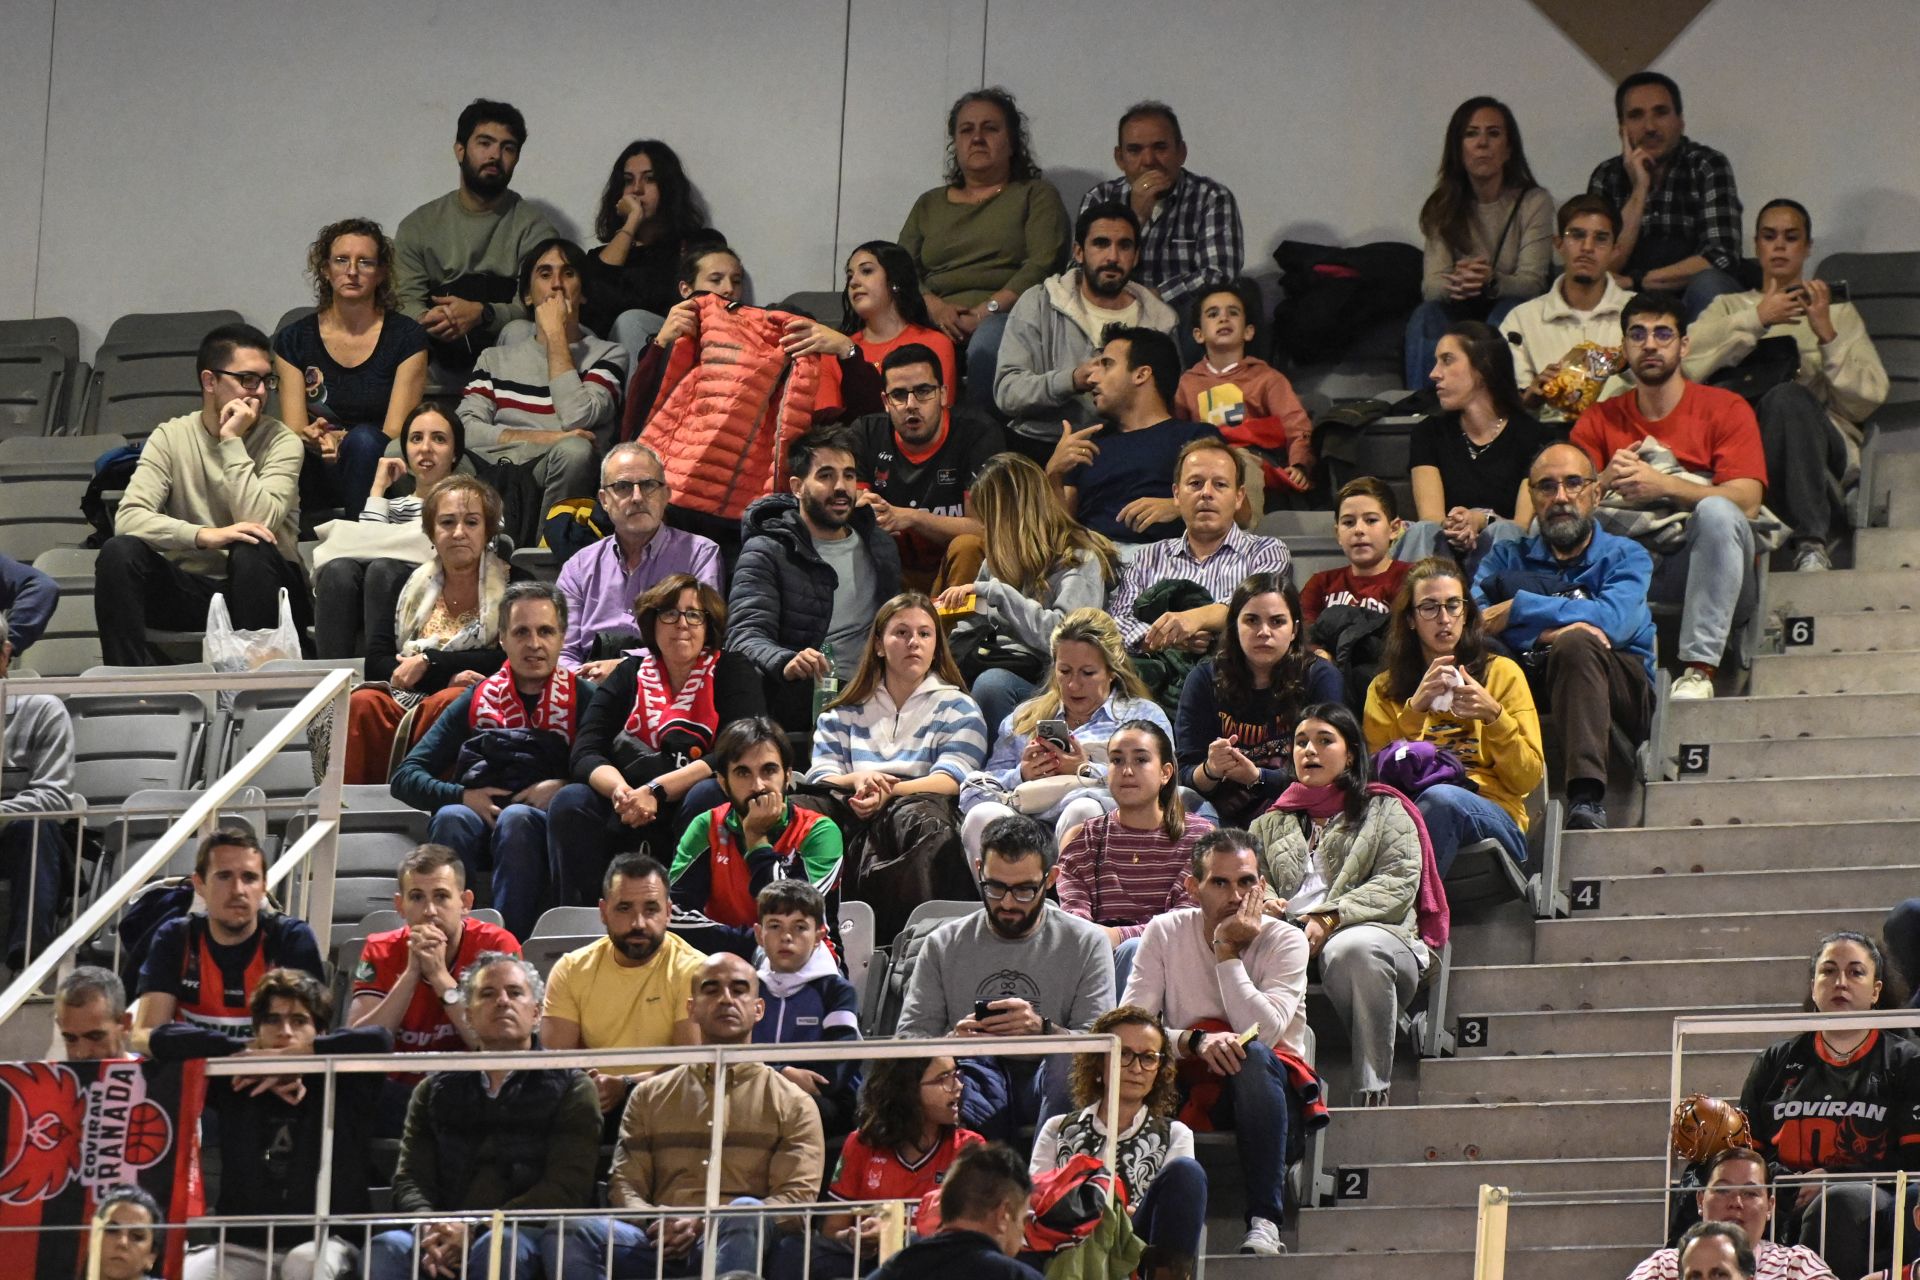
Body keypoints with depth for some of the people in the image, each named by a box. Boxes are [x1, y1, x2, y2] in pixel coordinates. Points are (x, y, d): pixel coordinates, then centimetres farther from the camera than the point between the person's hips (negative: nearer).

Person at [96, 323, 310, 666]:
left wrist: (231, 443, -18)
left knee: (251, 550, -34)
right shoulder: (171, 437, 0)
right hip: (192, 591, 2)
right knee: (119, 552, -24)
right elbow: (128, 519, -15)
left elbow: (258, 522, -20)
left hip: (262, 589, -2)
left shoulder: (282, 442, -5)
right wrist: (203, 536, -30)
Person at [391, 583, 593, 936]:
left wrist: (563, 787, -13)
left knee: (516, 819, -36)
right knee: (451, 818, -32)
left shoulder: (582, 698, 18)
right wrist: (462, 796, -1)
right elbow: (405, 778, 17)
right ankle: (446, 944, -45)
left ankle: (505, 953, -46)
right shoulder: (478, 699, 24)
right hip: (478, 819, 2)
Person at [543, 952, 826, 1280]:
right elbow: (624, 1184, 16)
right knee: (574, 1228, -29)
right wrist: (656, 1221, -9)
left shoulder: (792, 1104, 17)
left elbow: (797, 1197, 4)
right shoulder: (649, 1096, 25)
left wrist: (710, 1225, -11)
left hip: (743, 1245, -2)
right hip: (661, 1247, 2)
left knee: (746, 1213, -38)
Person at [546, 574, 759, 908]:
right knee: (569, 802, -22)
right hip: (630, 818, 3)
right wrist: (620, 790, -25)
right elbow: (586, 753, -1)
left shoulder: (733, 672, 2)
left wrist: (655, 792, -24)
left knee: (708, 795, -34)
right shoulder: (629, 676, 11)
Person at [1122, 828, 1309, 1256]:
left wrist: (1227, 951, -18)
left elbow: (1262, 1032, -23)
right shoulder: (1165, 933, -1)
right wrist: (1194, 1041, -28)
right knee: (1128, 1061, -30)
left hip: (1264, 1085, -1)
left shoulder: (1285, 941, -7)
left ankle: (1264, 1220, -37)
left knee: (1253, 1055, -37)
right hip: (1187, 1085, 1)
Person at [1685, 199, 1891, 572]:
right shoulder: (1730, 307, 27)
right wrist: (1757, 320, -6)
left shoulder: (1838, 312, 26)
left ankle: (1810, 543, -44)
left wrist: (1827, 334, -2)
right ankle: (1810, 538, -42)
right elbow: (1687, 363, 2)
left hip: (1821, 436, 0)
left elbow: (1869, 399, 9)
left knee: (1787, 397, -37)